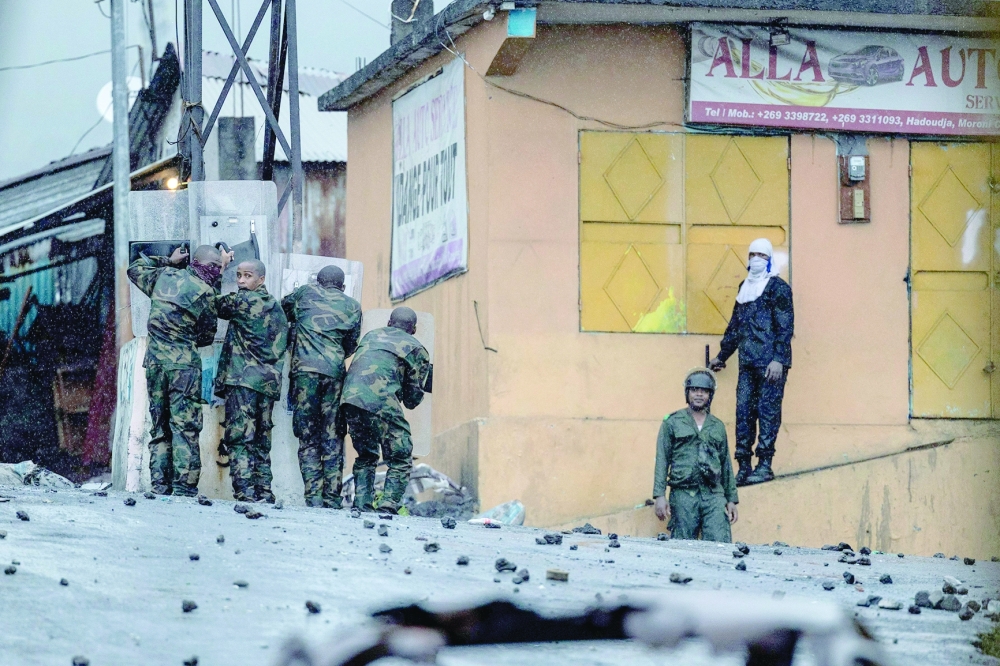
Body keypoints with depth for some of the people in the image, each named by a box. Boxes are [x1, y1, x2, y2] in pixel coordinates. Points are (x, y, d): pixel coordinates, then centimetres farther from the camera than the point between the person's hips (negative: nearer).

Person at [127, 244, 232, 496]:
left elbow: (136, 269, 31)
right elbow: (207, 336, 4)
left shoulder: (164, 276, 10)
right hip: (184, 362, -6)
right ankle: (184, 487, -14)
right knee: (185, 427, -7)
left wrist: (168, 261, 35)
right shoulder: (206, 291, -5)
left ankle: (160, 485, 5)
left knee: (159, 427, 10)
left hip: (154, 360, 6)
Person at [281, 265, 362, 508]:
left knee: (308, 438, 1)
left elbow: (283, 308, 27)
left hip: (305, 370, -1)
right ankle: (332, 498, -1)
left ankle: (313, 496, -8)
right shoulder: (352, 306, 15)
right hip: (335, 373, 1)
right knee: (332, 439, 5)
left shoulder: (306, 293, 12)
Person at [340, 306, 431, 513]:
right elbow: (412, 398, 14)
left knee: (365, 456, 22)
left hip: (350, 398, 5)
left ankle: (361, 503, 12)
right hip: (381, 402, -5)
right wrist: (410, 400, 36)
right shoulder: (416, 350, 13)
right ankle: (389, 505, -8)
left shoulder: (371, 336, 27)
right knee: (400, 459, 6)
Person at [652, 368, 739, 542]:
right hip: (683, 495, -2)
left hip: (714, 495, 2)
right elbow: (662, 460, 2)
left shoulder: (718, 427, 18)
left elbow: (726, 465, 19)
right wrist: (659, 495, -8)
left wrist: (732, 500, 14)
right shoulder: (672, 423, 8)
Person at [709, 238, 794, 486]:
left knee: (767, 410, -7)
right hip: (747, 362, 7)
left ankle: (764, 465, -6)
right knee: (744, 410, 2)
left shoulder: (778, 288, -3)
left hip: (771, 363, -7)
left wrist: (778, 359, -19)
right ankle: (744, 466, 3)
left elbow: (785, 326, -11)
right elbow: (735, 324, 27)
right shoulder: (745, 287, 19)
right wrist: (722, 355, 30)